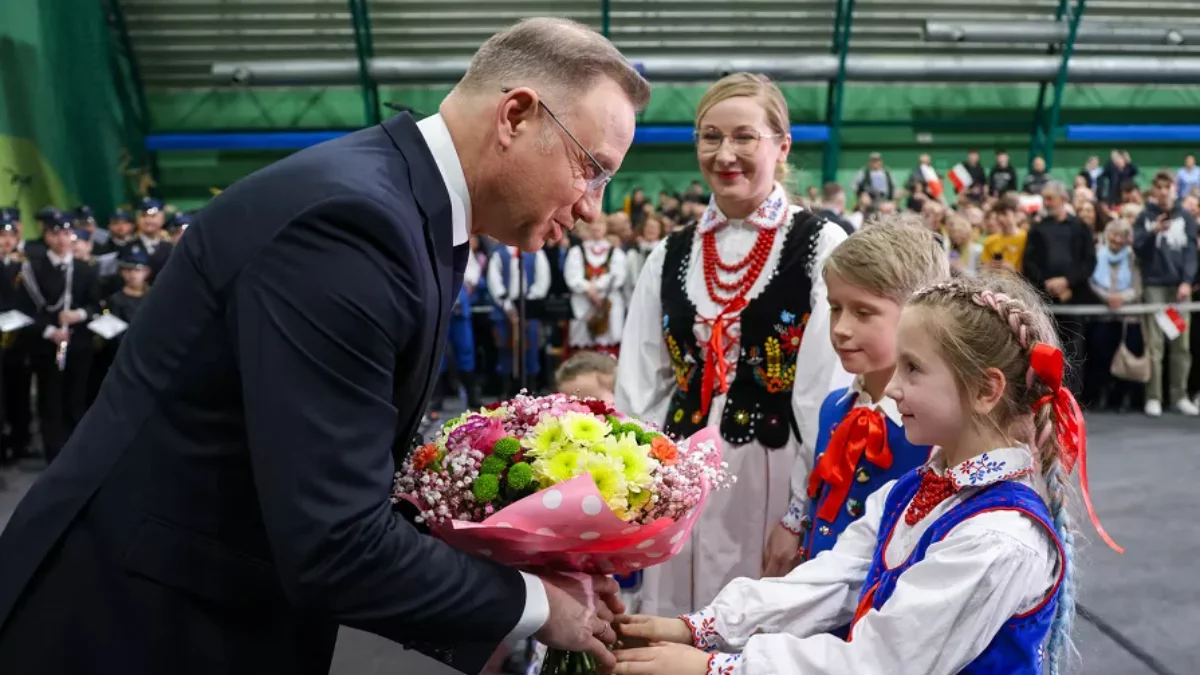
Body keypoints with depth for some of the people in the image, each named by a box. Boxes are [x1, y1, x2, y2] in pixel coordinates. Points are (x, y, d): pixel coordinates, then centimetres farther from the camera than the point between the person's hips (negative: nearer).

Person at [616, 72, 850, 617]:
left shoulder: (820, 246, -4)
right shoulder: (670, 256, 8)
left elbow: (829, 392, -9)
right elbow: (639, 389, 8)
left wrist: (805, 512, -11)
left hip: (774, 478, -4)